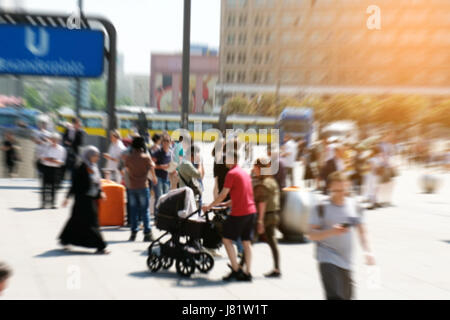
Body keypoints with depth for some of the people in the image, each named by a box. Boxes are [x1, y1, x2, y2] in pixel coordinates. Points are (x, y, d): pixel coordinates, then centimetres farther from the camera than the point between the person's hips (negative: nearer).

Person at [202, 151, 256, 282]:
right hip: (251, 211, 8)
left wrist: (209, 206, 1)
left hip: (239, 213, -8)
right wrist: (225, 204, 26)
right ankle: (247, 273, 12)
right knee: (247, 242, 10)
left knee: (227, 239, 4)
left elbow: (223, 195, -10)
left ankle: (236, 270, 3)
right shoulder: (245, 173, 17)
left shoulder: (232, 173, -9)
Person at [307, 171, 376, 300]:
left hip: (346, 260, 5)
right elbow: (311, 235, -10)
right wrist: (331, 231, -25)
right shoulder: (321, 208, -8)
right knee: (335, 296, -16)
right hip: (328, 259, -5)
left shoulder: (354, 206, 4)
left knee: (347, 295, 18)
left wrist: (367, 250, -3)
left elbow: (361, 230, 10)